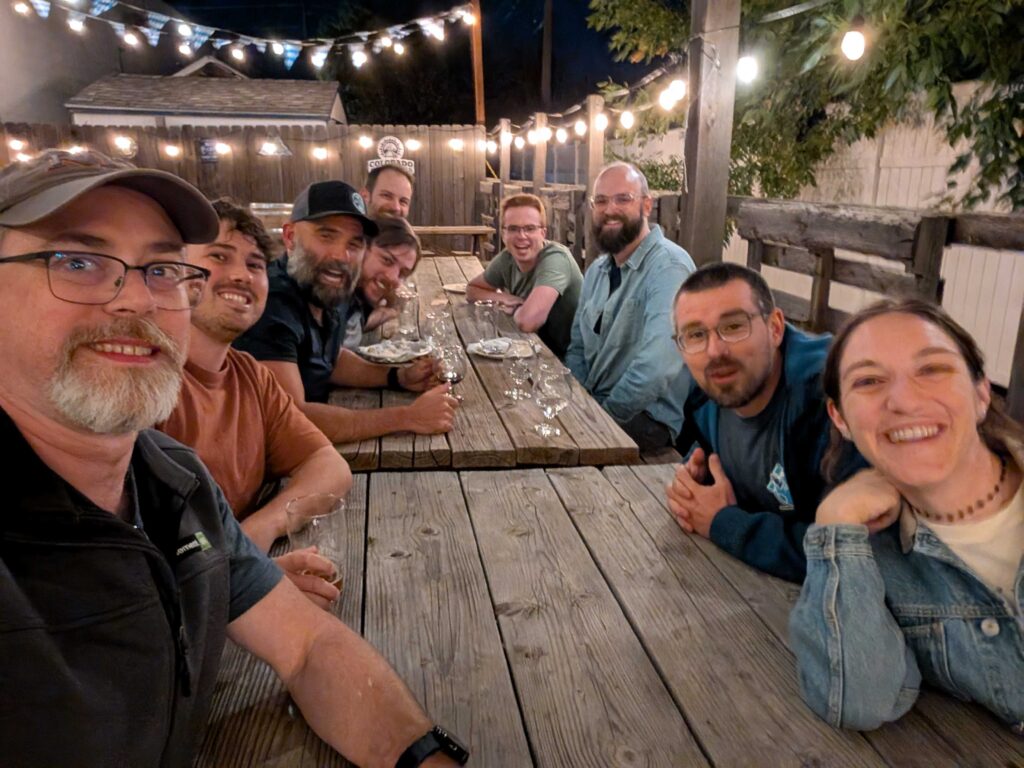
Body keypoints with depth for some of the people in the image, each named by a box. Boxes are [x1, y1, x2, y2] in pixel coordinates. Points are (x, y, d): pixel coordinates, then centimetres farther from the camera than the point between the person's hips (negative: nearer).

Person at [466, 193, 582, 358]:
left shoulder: (555, 259, -25)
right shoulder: (507, 258, -4)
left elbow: (527, 321, -38)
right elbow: (472, 289, 12)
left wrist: (514, 308, -15)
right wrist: (503, 298, -9)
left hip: (566, 360, -6)